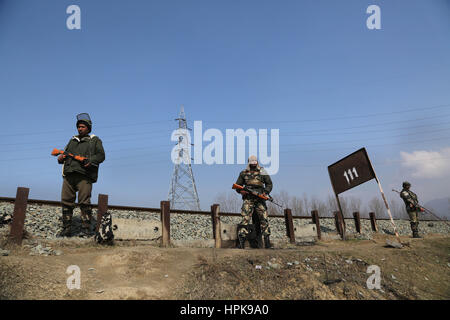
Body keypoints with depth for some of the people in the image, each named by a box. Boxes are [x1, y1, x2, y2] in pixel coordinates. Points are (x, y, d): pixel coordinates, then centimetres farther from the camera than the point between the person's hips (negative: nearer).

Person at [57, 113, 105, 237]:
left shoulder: (94, 140, 15)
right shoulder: (72, 140, 29)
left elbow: (101, 155, 3)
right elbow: (65, 153, 26)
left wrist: (90, 161, -15)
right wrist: (61, 158, 3)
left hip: (84, 176, -5)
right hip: (69, 175, 5)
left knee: (84, 202, -12)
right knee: (66, 202, 0)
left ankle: (86, 229, -10)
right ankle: (66, 229, 6)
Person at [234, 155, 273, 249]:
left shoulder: (262, 172, 12)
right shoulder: (243, 173, 12)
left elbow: (269, 184, 13)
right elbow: (238, 185, 16)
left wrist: (265, 192, -4)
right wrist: (241, 191, -5)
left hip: (260, 199, 1)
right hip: (248, 199, -1)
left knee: (264, 219, -1)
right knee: (245, 219, -11)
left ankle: (267, 242, 6)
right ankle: (241, 242, -10)